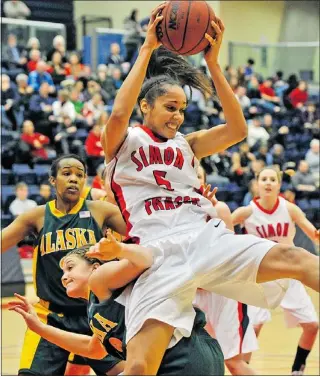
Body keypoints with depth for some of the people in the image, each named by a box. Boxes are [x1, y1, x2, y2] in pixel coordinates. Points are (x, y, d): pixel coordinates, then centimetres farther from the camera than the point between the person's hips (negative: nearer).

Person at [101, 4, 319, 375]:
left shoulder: (186, 145, 26)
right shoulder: (123, 142, 14)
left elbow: (237, 130, 11)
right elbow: (119, 113, -10)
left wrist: (213, 63, 5)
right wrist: (148, 48, -7)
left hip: (206, 237, 3)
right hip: (159, 253, -3)